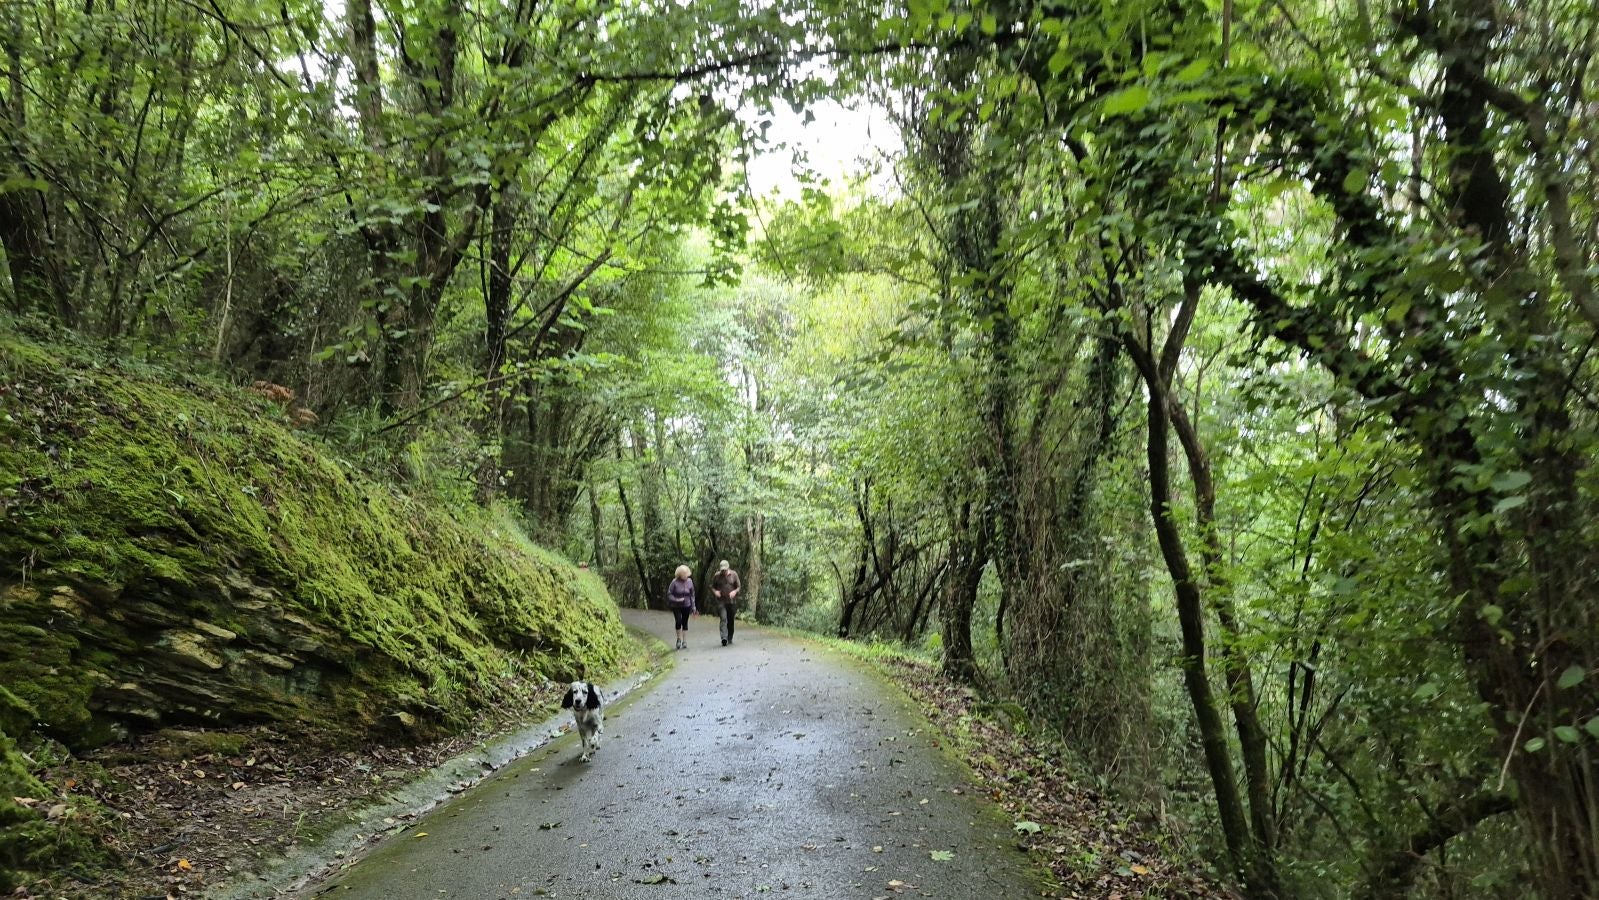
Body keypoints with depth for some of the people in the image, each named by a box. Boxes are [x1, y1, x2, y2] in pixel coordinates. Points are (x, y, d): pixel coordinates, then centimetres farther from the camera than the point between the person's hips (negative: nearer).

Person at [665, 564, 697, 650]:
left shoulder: (689, 582, -1)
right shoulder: (674, 582, -11)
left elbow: (692, 595, 7)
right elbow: (669, 594, -7)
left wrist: (693, 607, 6)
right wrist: (676, 600, -21)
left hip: (686, 606, 2)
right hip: (676, 606, -2)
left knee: (685, 623, 4)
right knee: (678, 621, -16)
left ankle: (685, 642, 13)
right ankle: (679, 640, 5)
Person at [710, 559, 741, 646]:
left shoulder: (734, 574, 2)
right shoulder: (716, 576, 1)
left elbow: (738, 586, 7)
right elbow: (712, 587, 10)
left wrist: (734, 591, -14)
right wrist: (715, 591, -11)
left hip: (732, 601, 2)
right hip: (721, 601, -2)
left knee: (731, 620, 10)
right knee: (723, 619, -19)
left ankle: (730, 638, 25)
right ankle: (724, 638, -27)